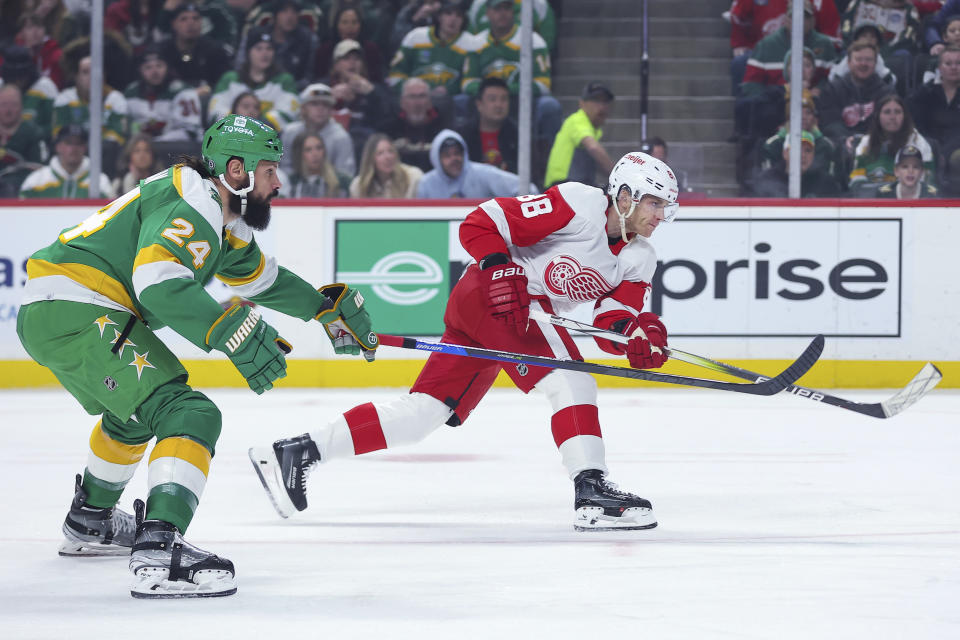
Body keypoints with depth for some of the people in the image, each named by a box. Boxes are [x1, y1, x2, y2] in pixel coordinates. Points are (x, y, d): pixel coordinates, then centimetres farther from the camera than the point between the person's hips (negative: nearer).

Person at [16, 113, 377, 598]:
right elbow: (160, 284, -29)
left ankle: (88, 522, 54)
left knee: (139, 407, 36)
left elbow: (258, 276, 37)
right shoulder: (190, 204, -14)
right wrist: (236, 331, -32)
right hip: (75, 315, -11)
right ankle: (158, 554, -35)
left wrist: (326, 307, 39)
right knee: (189, 414, -20)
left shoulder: (222, 219, 19)